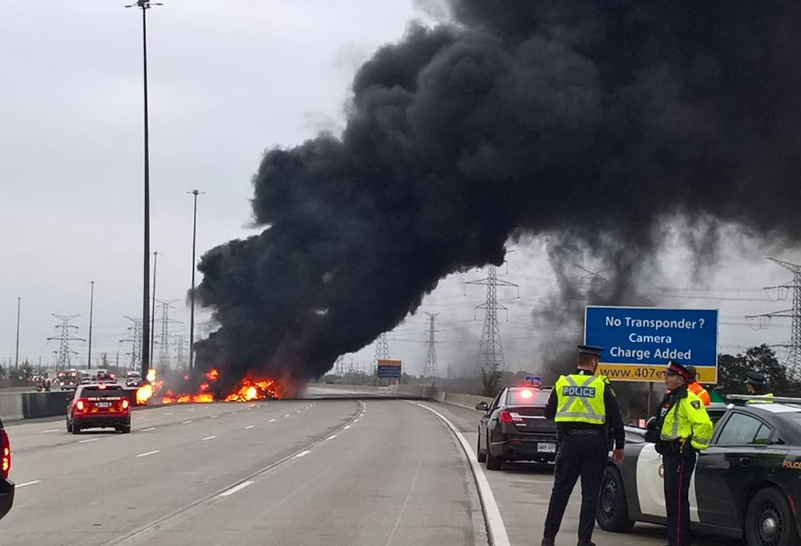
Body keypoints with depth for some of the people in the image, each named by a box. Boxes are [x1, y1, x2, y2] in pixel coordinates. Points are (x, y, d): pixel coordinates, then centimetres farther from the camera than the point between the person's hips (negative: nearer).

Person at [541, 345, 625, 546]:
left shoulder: (561, 383, 3)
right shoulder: (602, 385, -5)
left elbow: (549, 414, 12)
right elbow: (615, 418, -4)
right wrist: (619, 445, 4)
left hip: (569, 441, 2)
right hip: (595, 442, -2)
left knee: (560, 490, 9)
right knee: (590, 492, 4)